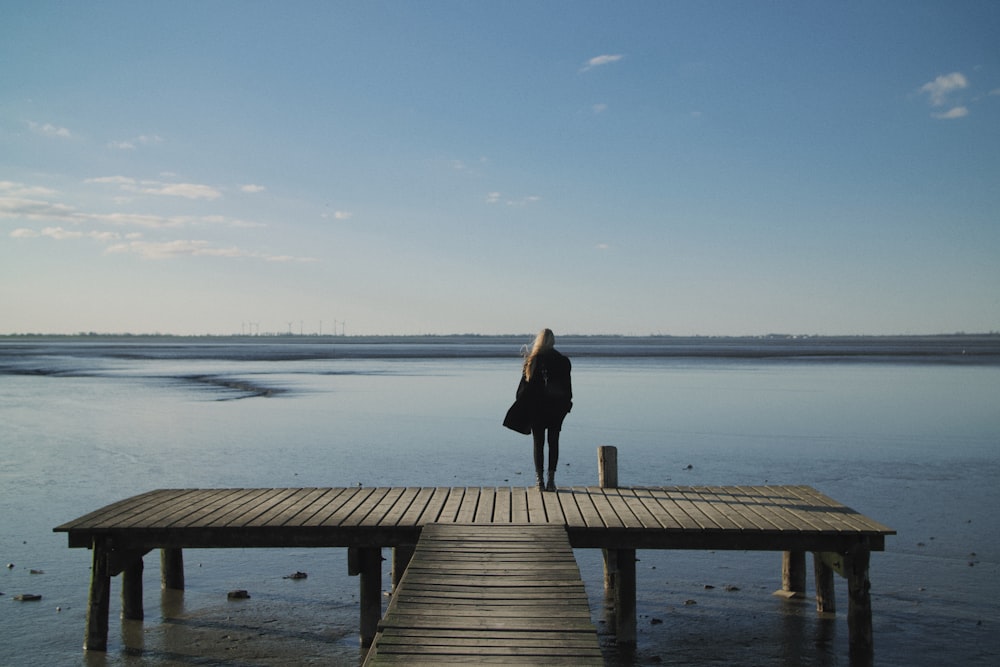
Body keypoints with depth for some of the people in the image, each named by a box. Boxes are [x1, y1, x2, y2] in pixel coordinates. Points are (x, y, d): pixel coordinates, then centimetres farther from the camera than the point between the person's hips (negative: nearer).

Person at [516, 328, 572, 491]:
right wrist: (566, 404, 11)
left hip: (536, 407, -1)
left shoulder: (532, 360, -6)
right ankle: (551, 479, 5)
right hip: (556, 407, 1)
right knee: (553, 442, 8)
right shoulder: (563, 361, -2)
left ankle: (539, 479, 3)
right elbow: (567, 387, 2)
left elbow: (525, 385, -5)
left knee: (538, 443, 5)